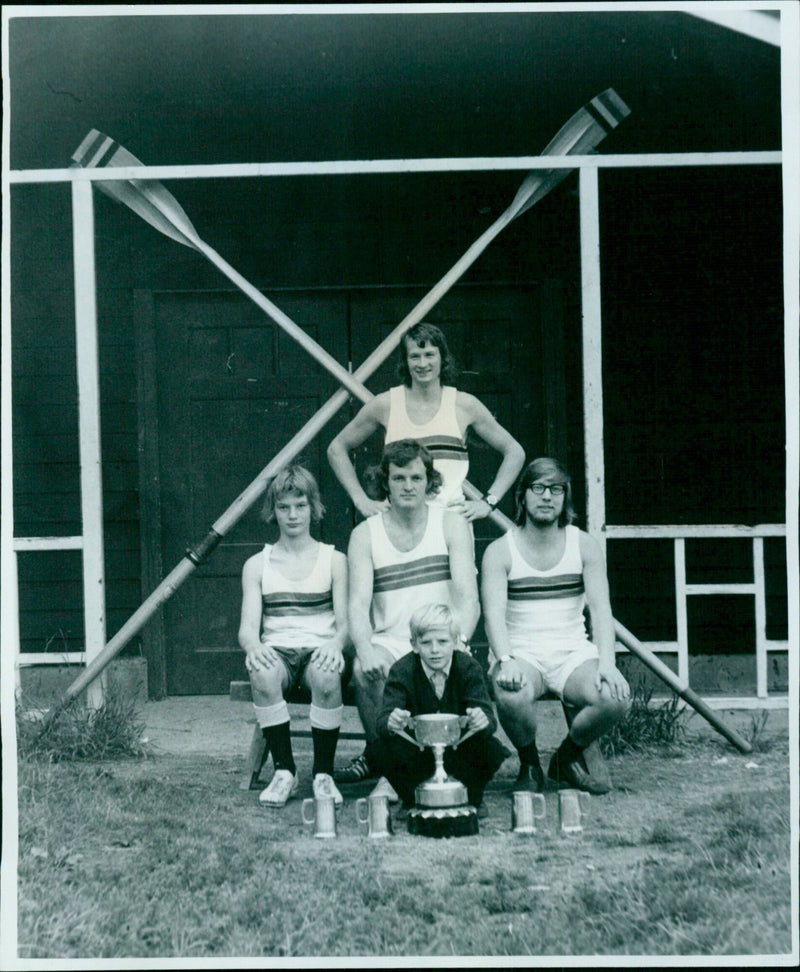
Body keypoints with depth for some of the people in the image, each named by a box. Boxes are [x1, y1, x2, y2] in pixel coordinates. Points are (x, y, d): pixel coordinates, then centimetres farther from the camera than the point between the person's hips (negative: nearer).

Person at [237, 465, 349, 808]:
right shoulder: (257, 565, 15)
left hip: (319, 649, -1)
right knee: (263, 675, -37)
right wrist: (253, 646, -21)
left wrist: (336, 643, -22)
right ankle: (284, 771, -20)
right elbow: (248, 625, 4)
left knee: (327, 677, -38)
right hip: (277, 651, 1)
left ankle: (323, 773, -19)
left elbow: (345, 621, 3)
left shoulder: (334, 560, 12)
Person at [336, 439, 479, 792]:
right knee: (365, 670, -32)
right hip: (388, 643, 1)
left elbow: (468, 598, -4)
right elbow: (358, 604, -6)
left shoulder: (452, 525, 6)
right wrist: (365, 650, -28)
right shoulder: (365, 534, 7)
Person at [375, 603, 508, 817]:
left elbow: (487, 716, -24)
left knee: (493, 751, -28)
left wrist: (483, 720, -51)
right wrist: (390, 722, -54)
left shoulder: (469, 668, -13)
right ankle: (413, 799, 1)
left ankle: (471, 797, 4)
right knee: (386, 750, -30)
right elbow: (383, 719, -27)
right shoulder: (401, 671, -15)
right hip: (417, 750, 0)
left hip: (460, 747, 0)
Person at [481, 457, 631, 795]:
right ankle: (529, 764, -3)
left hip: (572, 652, 2)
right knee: (512, 694, -37)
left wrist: (606, 662, -20)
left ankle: (568, 757, 5)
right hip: (521, 653, -2)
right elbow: (494, 613, -11)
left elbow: (600, 608, -3)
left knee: (616, 697, -28)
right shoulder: (500, 551, 2)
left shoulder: (584, 546, 8)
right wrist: (506, 661, -31)